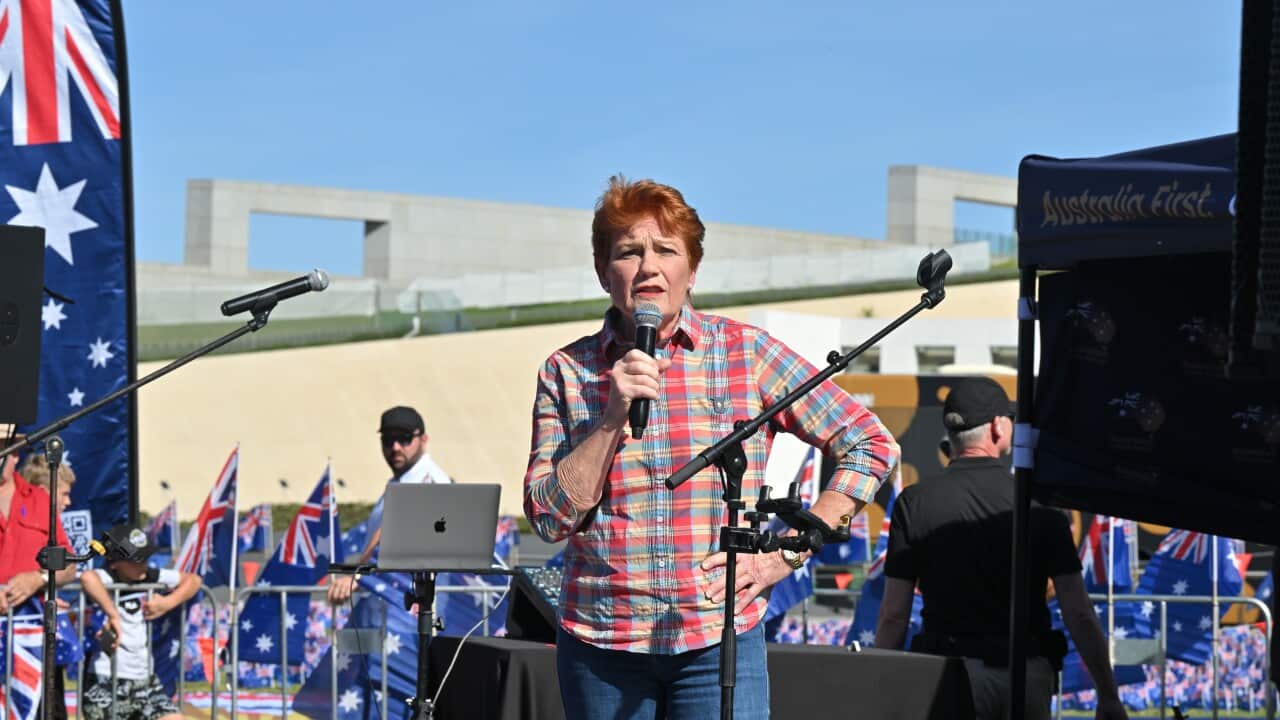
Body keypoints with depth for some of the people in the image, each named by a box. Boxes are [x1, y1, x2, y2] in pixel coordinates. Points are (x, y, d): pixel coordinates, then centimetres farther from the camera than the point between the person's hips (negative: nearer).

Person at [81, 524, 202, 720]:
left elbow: (193, 580, 17)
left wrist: (167, 603, 1)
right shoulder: (106, 579, -15)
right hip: (105, 683, -6)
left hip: (144, 680, 6)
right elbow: (88, 577, -40)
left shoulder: (150, 577, 4)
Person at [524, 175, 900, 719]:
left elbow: (872, 446, 4)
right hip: (598, 639, 2)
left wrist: (787, 554, -2)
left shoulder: (746, 352, 1)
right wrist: (613, 416, -12)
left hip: (717, 640, -2)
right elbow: (549, 518, -2)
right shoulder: (566, 371, 5)